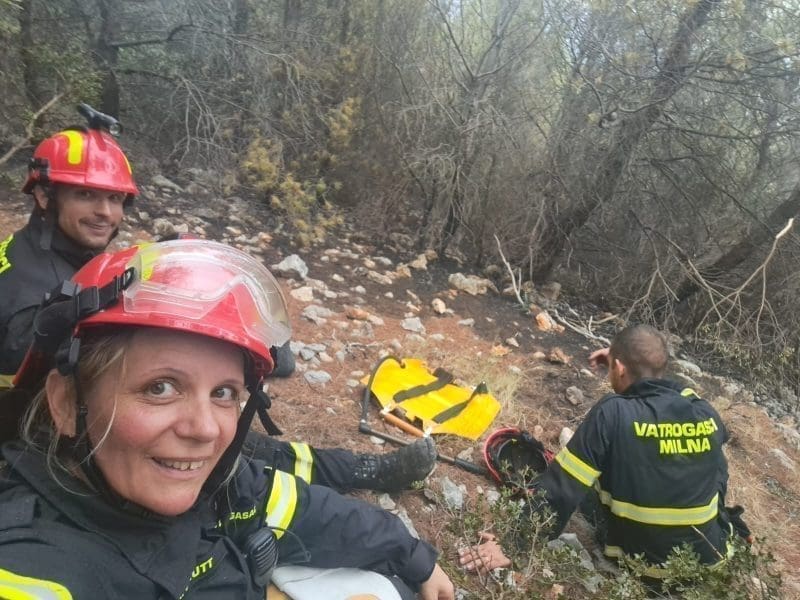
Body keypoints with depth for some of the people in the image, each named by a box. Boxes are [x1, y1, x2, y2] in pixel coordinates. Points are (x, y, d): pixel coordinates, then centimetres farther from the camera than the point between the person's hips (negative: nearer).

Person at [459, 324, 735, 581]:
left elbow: (561, 488, -22)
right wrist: (623, 359, 19)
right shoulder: (707, 414, -7)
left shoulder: (613, 414, -21)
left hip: (641, 564, -4)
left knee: (581, 483, 17)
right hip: (709, 562, 5)